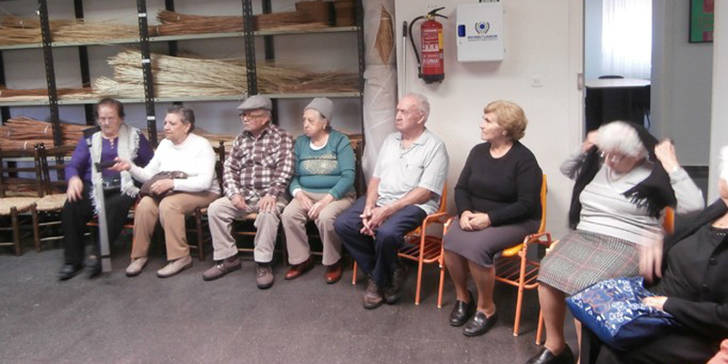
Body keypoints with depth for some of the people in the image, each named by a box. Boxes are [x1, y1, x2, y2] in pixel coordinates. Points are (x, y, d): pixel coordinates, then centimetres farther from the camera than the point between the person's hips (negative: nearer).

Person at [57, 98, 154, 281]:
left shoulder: (135, 136, 14)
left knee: (114, 206, -37)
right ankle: (72, 260, -17)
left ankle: (97, 255, -30)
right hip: (94, 188, 3)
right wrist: (73, 178, -12)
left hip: (124, 188, -2)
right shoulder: (89, 139, 20)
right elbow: (73, 165, 11)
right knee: (71, 206, -28)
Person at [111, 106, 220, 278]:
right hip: (170, 192, 5)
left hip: (201, 193, -5)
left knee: (168, 204, -33)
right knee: (145, 204, -24)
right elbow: (148, 175, 8)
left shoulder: (201, 145, -10)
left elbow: (205, 181, -22)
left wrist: (172, 183, -31)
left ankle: (180, 257, -23)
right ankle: (139, 255, -10)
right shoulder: (164, 144, 8)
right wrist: (130, 167, -11)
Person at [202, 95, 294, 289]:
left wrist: (272, 194, -24)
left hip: (270, 194, -5)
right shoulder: (240, 139, 14)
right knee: (215, 209, -15)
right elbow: (229, 168, 10)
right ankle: (228, 258, -3)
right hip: (244, 194, 5)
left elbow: (285, 170, -12)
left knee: (268, 212, -36)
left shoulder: (281, 137, -1)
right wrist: (234, 193, -7)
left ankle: (263, 264, -22)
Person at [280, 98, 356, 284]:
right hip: (307, 194, 4)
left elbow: (348, 176, -13)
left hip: (338, 195, -4)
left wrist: (327, 199, -25)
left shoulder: (340, 141, -4)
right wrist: (298, 193, -16)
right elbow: (293, 175, 7)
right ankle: (301, 260, -6)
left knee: (326, 217, -35)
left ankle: (333, 263, -10)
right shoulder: (300, 142, 10)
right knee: (288, 215, -26)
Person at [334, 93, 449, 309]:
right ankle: (384, 273, 1)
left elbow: (425, 192, -14)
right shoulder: (390, 140, 15)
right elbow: (376, 178, 12)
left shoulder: (434, 147, -7)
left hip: (413, 205, -7)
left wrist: (388, 210, -20)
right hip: (379, 200, 7)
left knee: (386, 233, -34)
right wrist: (369, 207, -7)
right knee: (343, 224, -12)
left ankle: (380, 281, -3)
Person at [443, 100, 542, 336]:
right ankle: (462, 297, 0)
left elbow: (527, 204, -15)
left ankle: (486, 309, -9)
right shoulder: (478, 152, 9)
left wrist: (490, 218, -23)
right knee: (451, 241, -25)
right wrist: (465, 212, -13)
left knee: (476, 246, -32)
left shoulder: (524, 159, -10)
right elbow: (461, 188, 9)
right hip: (476, 216, 5)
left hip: (514, 221, -5)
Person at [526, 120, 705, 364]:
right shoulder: (599, 166, 15)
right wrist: (584, 151, 15)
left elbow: (694, 207, -15)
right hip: (584, 237, 6)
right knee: (548, 274, -20)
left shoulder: (654, 175, -4)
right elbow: (566, 170, 34)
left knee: (583, 287, -31)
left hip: (627, 246, -6)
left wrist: (673, 167, -15)